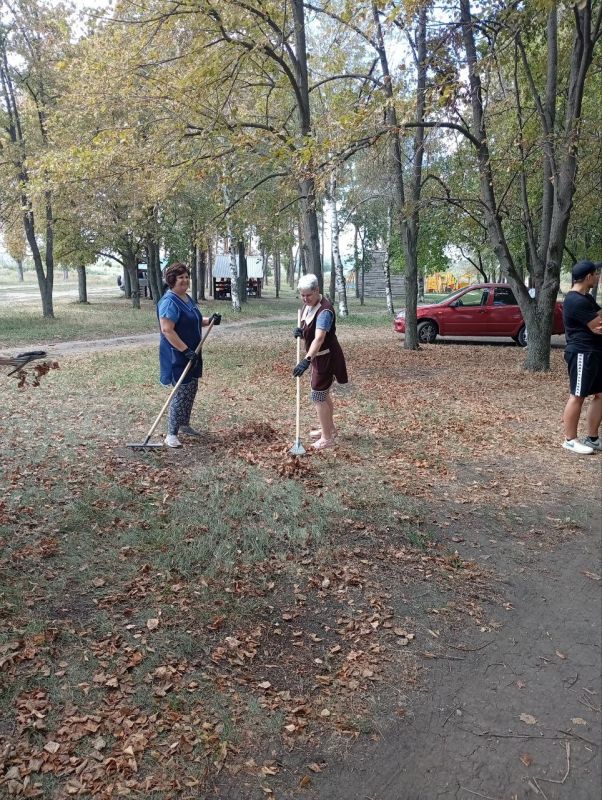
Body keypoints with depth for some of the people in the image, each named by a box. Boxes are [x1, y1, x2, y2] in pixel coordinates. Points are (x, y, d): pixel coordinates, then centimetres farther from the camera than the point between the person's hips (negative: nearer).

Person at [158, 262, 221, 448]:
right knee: (181, 392, -9)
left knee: (191, 390, 17)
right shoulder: (169, 302, -19)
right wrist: (185, 350, -28)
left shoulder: (187, 298, 11)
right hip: (177, 355, -9)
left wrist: (209, 320, 5)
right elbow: (167, 330, -25)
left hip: (191, 353, 9)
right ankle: (171, 434, -3)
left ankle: (184, 425, 32)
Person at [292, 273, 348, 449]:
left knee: (318, 397, -5)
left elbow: (319, 338, -38)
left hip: (326, 358, -9)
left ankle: (327, 438, 5)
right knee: (323, 394, 21)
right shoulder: (307, 306, 4)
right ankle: (329, 428, 39)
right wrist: (300, 333, -9)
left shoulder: (325, 310, -26)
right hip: (318, 357, 9)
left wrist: (306, 360, -49)